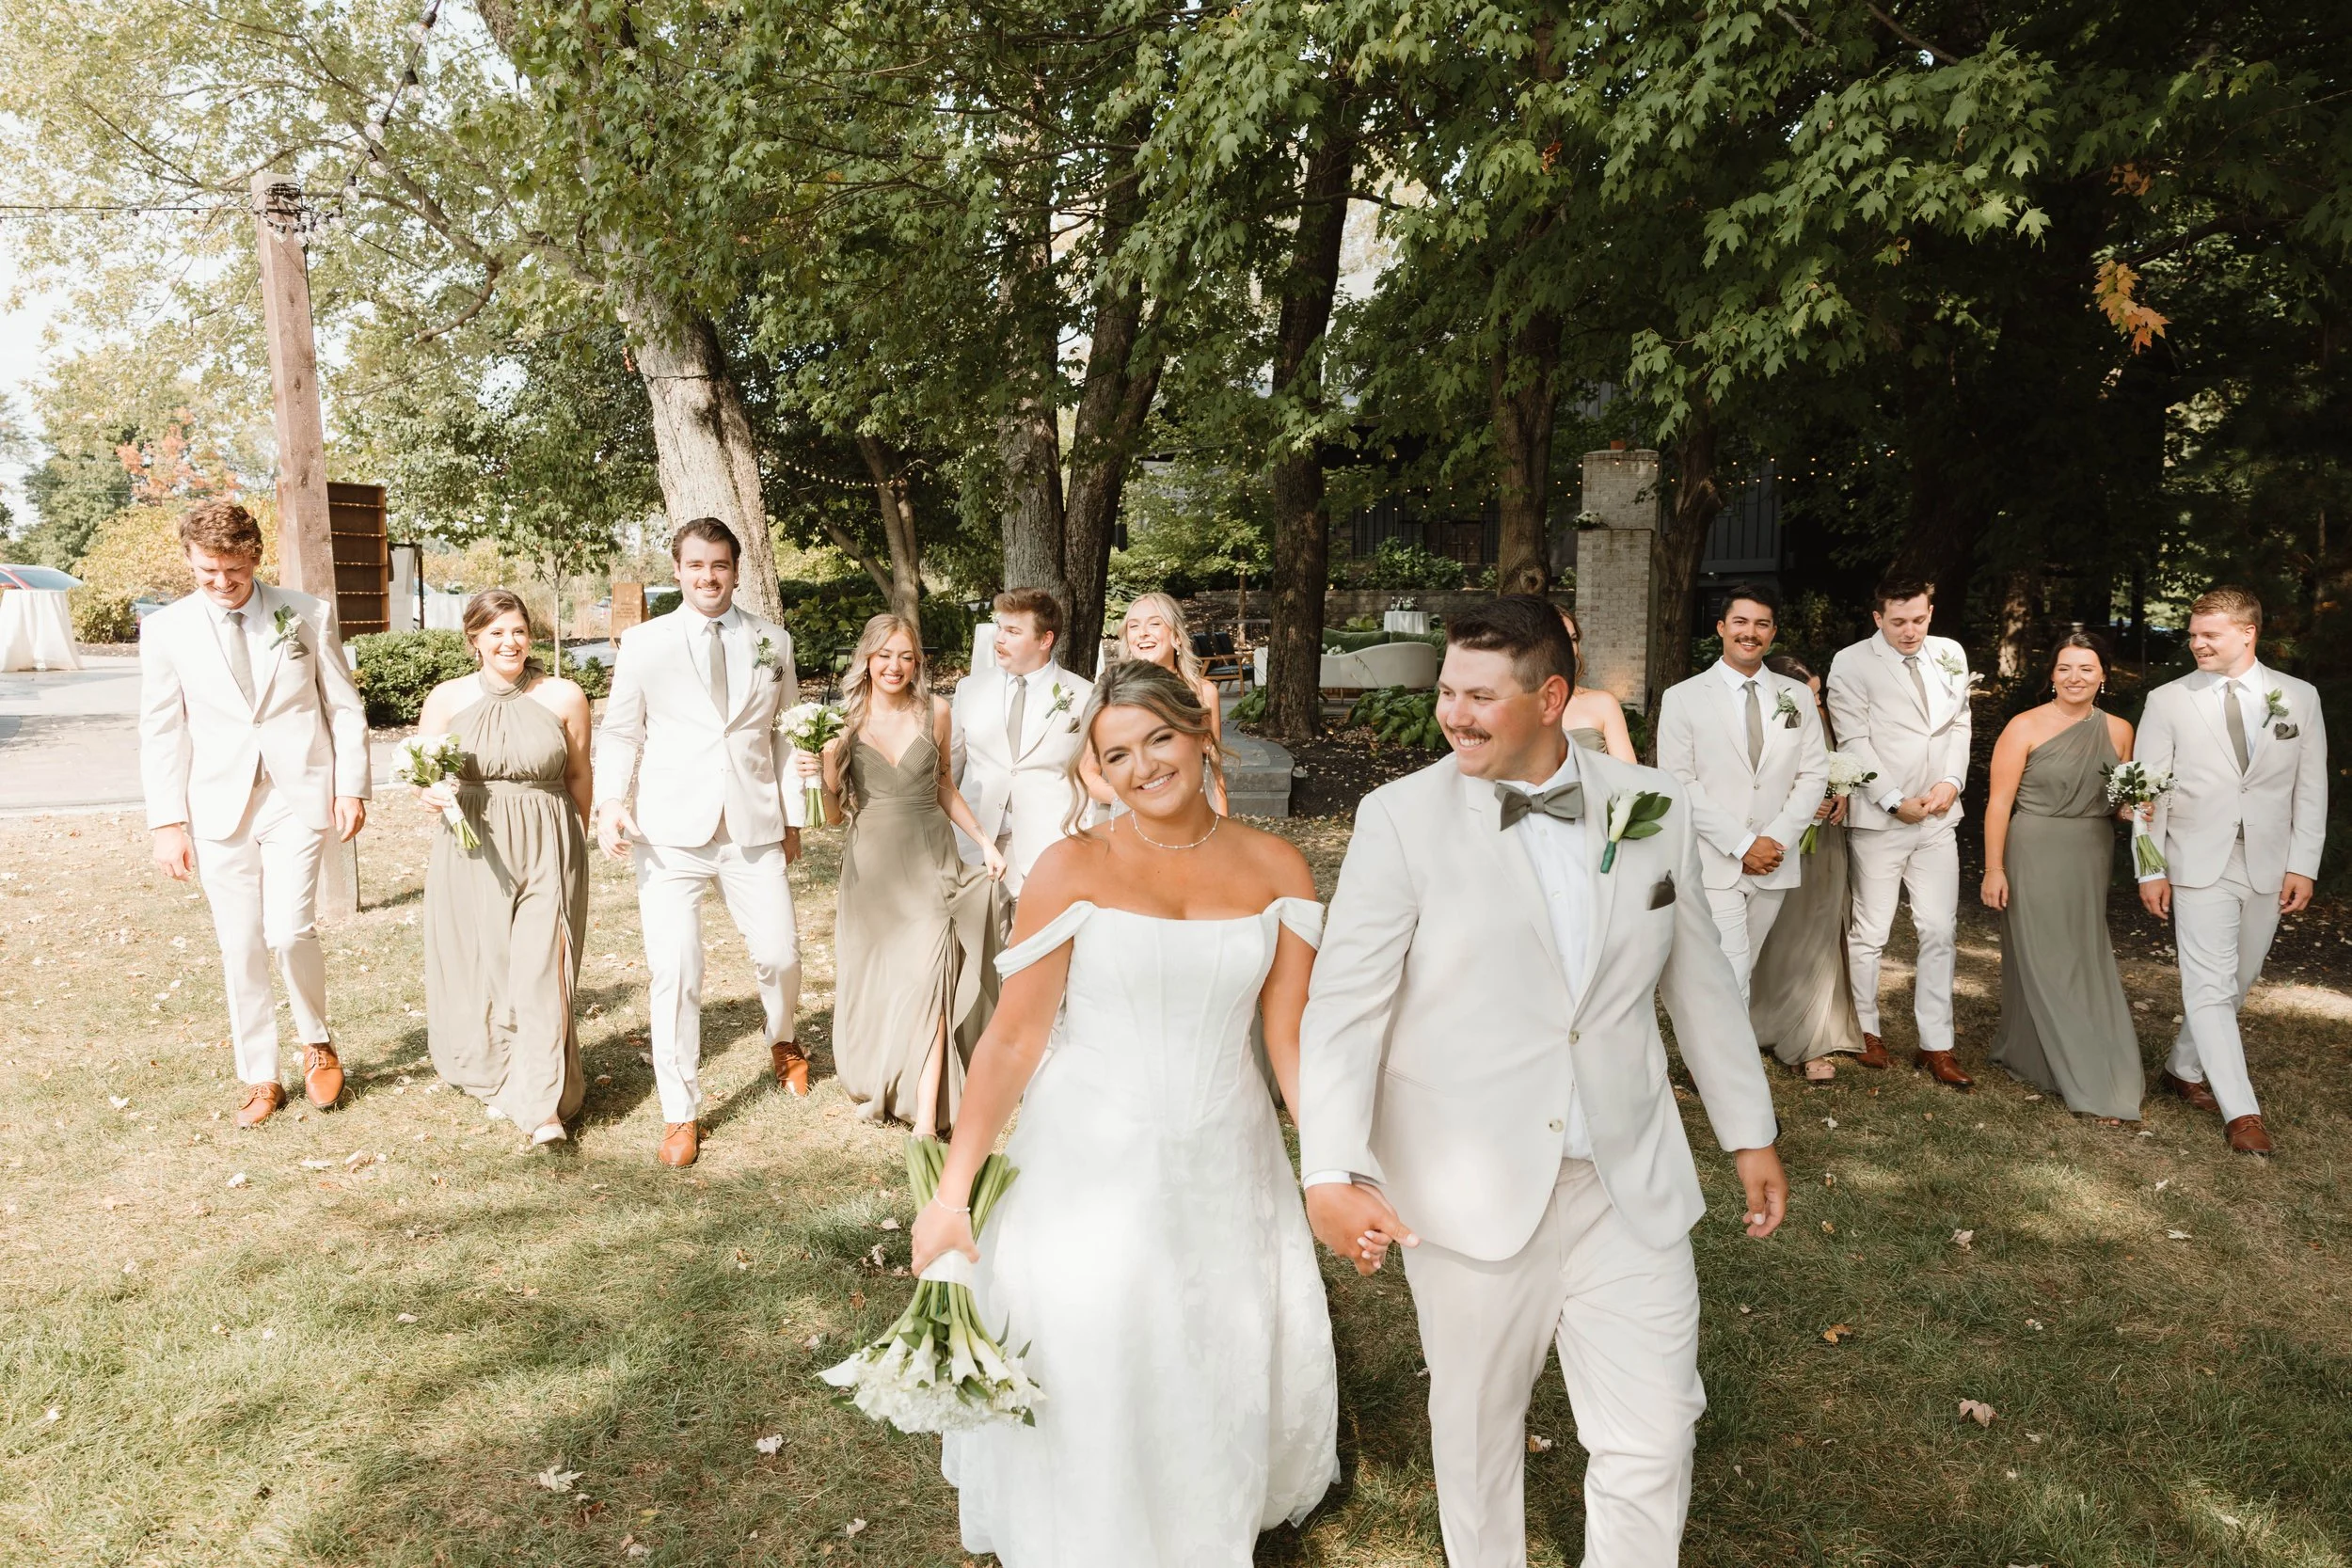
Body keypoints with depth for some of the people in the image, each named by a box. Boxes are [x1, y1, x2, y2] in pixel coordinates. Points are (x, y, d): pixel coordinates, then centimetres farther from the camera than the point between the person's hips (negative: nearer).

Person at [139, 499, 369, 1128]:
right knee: (240, 948, 6)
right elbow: (161, 731, 3)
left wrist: (352, 787, -1)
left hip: (298, 796, -1)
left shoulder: (308, 614, 1)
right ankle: (259, 1079, 20)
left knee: (289, 930, -13)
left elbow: (345, 706, 6)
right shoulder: (166, 630, 2)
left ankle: (316, 1042, 14)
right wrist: (168, 822, -2)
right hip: (219, 809, 1)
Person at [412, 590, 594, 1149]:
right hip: (473, 853, 2)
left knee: (541, 971, -6)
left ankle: (541, 1105, -3)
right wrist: (431, 794, -15)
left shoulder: (564, 696, -1)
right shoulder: (447, 699, 2)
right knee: (478, 971, 8)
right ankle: (496, 1078, 29)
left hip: (549, 850, -1)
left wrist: (581, 841, 16)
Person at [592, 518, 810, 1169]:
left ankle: (783, 1041, 40)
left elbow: (786, 733, 11)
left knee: (779, 954, 4)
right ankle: (680, 1113, 14)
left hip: (754, 828, 2)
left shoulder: (772, 641, 7)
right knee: (674, 973, -3)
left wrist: (793, 815, 10)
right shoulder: (643, 643, 3)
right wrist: (610, 800, -10)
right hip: (670, 832, -1)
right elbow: (619, 732, 6)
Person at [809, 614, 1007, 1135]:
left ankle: (927, 1122, -9)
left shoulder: (934, 711, 0)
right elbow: (834, 814, 3)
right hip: (871, 864, 1)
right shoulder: (846, 722, -2)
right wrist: (820, 775, -16)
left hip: (929, 860, 0)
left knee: (926, 980, -9)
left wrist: (983, 840, 12)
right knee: (872, 981, 9)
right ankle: (875, 1085, 34)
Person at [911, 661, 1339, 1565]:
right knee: (1089, 1385, 10)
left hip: (1225, 1167, 2)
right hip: (1091, 1163, -2)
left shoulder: (1277, 871, -4)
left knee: (1229, 1371, 15)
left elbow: (1290, 1036, 0)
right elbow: (1013, 1038, -10)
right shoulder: (1074, 870, -11)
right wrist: (951, 1193, -11)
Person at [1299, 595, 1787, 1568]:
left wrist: (1749, 1132, 16)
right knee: (1478, 1423, 16)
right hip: (1470, 1193, -2)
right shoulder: (1401, 819, -9)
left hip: (1629, 1187, 2)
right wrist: (1332, 1173, -21)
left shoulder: (1655, 809, 1)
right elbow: (1345, 1004, -11)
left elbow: (1699, 982, 11)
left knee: (1654, 1442, 8)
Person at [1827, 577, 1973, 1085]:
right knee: (1871, 932, 5)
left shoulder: (1951, 655, 9)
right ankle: (1866, 1029, 22)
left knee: (1940, 932, 4)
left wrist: (1951, 781, -3)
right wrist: (1895, 801, -13)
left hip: (1938, 816, 4)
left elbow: (1959, 724, 12)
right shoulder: (1851, 664, -7)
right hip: (1879, 818, -4)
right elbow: (1855, 742, -9)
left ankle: (1936, 1044, 11)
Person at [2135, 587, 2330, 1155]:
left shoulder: (2300, 698, 4)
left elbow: (2311, 788, 5)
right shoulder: (2168, 700, -1)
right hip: (2200, 867, -3)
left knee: (2237, 981, 12)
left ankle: (2185, 1069, 30)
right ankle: (2242, 1111, -1)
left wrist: (2303, 864, -2)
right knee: (2210, 988, -7)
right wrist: (2151, 869, -5)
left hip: (2269, 868, 3)